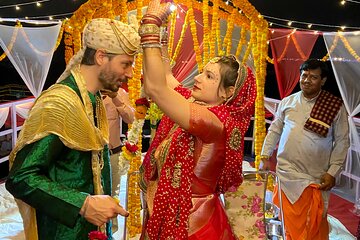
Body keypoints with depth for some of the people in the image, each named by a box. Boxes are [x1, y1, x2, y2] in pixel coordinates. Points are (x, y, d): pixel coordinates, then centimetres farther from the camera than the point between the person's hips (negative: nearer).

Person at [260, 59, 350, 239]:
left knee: (315, 224, 7)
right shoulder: (287, 102, 4)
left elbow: (342, 142, -1)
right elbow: (274, 130, 12)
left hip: (317, 177, -2)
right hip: (288, 172, 2)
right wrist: (265, 156, 8)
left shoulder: (335, 106, -3)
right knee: (292, 223, 10)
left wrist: (332, 172, -6)